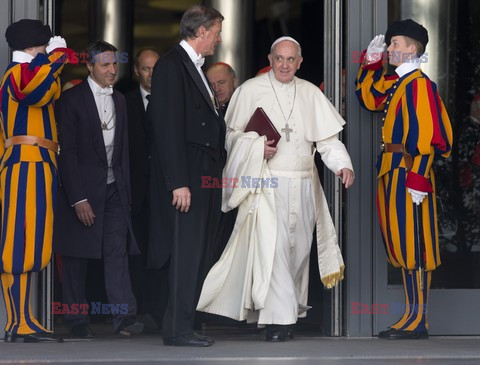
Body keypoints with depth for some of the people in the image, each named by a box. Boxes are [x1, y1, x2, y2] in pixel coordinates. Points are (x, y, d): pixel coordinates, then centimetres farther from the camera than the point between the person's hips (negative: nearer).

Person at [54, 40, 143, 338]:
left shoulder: (119, 100, 13)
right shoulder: (72, 99, -6)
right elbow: (67, 151, -11)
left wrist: (126, 190, 10)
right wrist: (78, 199, -16)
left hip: (114, 189, 4)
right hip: (81, 189, -4)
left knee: (117, 250, -8)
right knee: (76, 257, 3)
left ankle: (125, 317, -15)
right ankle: (77, 321, 11)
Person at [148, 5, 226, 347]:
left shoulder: (195, 67, 18)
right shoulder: (171, 65, -11)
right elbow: (168, 128, -17)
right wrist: (178, 183, -21)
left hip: (205, 176, 9)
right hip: (187, 178, -9)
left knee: (194, 255, 10)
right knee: (186, 254, -7)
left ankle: (180, 327, 13)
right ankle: (178, 330, -4)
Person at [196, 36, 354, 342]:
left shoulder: (311, 94, 10)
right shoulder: (250, 90, 2)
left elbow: (328, 137, 6)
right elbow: (234, 135, 4)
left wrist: (343, 165, -10)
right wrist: (258, 148, -14)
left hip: (302, 185, 4)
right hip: (265, 182, -4)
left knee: (298, 248, 7)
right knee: (271, 246, -15)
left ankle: (292, 309, 21)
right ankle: (279, 319, -17)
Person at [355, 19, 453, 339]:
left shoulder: (419, 83, -12)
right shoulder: (397, 84, 16)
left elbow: (425, 133, -19)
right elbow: (368, 98, 32)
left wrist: (417, 179, -23)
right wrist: (372, 62, 22)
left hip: (408, 172, -10)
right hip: (393, 173, 10)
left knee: (412, 244, -8)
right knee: (402, 246, 10)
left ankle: (418, 321, -7)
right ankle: (414, 316, 15)